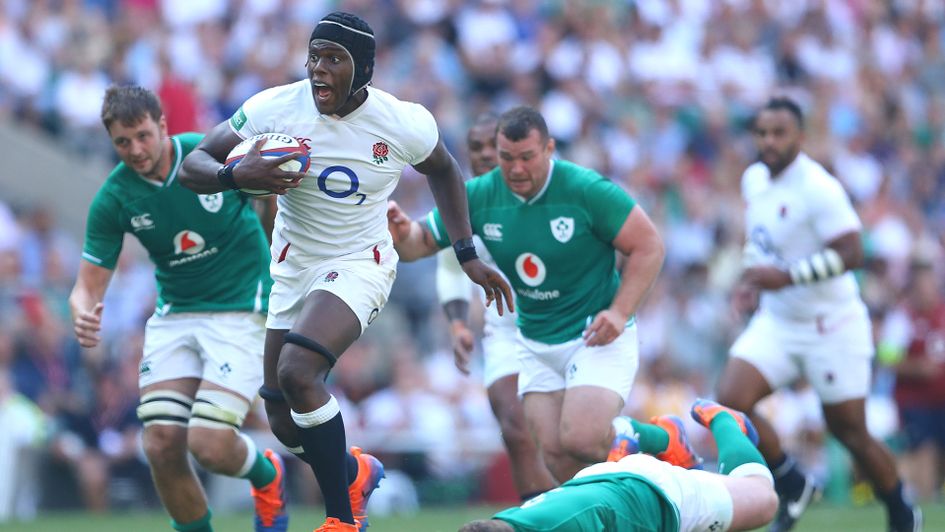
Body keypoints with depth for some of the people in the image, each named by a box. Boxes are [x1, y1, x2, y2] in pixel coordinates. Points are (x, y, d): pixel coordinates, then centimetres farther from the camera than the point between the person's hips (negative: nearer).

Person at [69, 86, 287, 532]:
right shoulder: (113, 198, -7)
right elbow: (89, 283, -3)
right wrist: (83, 316, -26)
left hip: (241, 310, -4)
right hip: (174, 316, 4)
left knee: (210, 445, -17)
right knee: (162, 446, -10)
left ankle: (267, 475, 18)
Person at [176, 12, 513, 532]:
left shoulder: (404, 124, -15)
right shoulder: (274, 109, -15)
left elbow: (443, 170, 8)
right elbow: (193, 166, -10)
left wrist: (468, 255, 6)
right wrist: (236, 175, -32)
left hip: (360, 265, -4)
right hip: (294, 268, 4)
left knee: (297, 373, -28)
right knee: (284, 423, 6)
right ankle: (355, 473, 39)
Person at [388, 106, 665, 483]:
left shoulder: (587, 190, -18)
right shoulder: (479, 196, -5)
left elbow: (648, 245, -11)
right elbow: (423, 243, 4)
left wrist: (620, 312, -21)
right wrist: (401, 233, -21)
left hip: (597, 336, -5)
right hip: (536, 344, 5)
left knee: (580, 439, -23)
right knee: (554, 453, -1)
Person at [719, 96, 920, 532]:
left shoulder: (818, 188, -21)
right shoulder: (754, 180, 4)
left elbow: (851, 254, -26)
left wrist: (787, 276, -32)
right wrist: (750, 278, 7)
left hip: (831, 327, -7)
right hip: (776, 323, 7)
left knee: (850, 431, 3)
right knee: (731, 399, -14)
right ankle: (793, 488, 6)